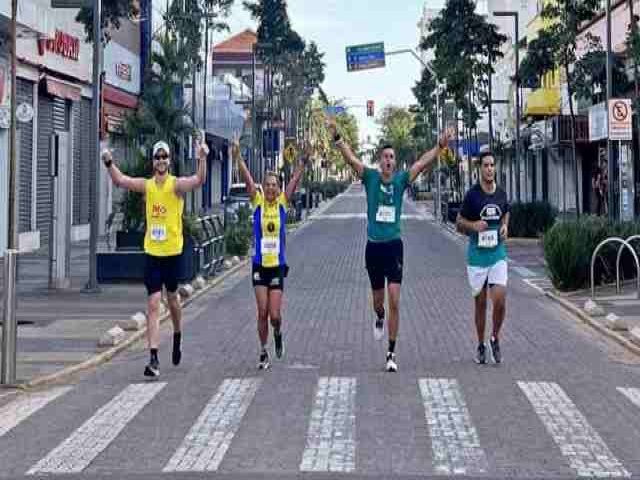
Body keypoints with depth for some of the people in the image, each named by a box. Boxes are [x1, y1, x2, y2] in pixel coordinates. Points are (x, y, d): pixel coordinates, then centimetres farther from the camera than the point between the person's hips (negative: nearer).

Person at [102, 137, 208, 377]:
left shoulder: (176, 184, -7)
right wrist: (109, 163, -13)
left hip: (173, 251, -2)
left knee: (172, 298, 16)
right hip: (152, 252, 2)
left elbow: (199, 180, -24)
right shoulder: (147, 185, 4)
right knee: (153, 304, -4)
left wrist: (202, 159, -40)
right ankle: (154, 358, -6)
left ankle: (177, 338, 44)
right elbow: (120, 181, 3)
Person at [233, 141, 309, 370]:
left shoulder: (283, 202, 1)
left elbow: (295, 179, -8)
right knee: (262, 313, 1)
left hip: (278, 265, 0)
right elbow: (247, 179, -11)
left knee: (274, 314, -4)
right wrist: (238, 159, -22)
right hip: (260, 265, 0)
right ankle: (263, 352, 16)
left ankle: (278, 334, 30)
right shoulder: (257, 202, 0)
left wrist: (304, 160, -19)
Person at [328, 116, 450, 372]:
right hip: (373, 245, 1)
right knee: (378, 298, 15)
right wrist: (336, 135, -20)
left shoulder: (401, 179, 2)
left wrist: (440, 146, -15)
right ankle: (379, 319, 52)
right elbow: (350, 158, -8)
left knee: (394, 301, -10)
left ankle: (392, 353, -4)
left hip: (394, 245, -1)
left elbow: (423, 162, -2)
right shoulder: (370, 177, 1)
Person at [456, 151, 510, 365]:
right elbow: (459, 224, 0)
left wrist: (505, 226, 5)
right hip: (477, 256, -2)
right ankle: (481, 345, 22)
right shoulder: (472, 194, -6)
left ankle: (495, 339, 13)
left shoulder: (501, 193, 4)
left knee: (500, 300, -10)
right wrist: (474, 225, -19)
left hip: (498, 254, 2)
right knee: (480, 303, 7)